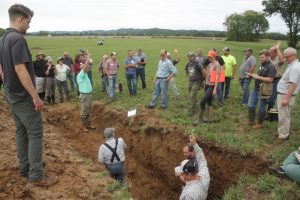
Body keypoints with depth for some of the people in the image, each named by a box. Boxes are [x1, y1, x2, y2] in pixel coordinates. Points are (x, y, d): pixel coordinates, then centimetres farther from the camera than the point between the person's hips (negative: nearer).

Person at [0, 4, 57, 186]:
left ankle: (25, 169, 27)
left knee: (21, 132, 16)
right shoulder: (18, 38, -19)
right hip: (24, 97, -10)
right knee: (35, 134, -2)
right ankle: (37, 176, 4)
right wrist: (35, 96, -22)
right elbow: (20, 69, -25)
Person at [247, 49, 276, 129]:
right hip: (255, 89, 9)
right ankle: (251, 121, 27)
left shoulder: (271, 67, -16)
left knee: (261, 108, 5)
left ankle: (259, 124, 19)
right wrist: (252, 75, 5)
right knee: (251, 105, 14)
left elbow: (270, 79, -25)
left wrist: (258, 77, -22)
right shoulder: (262, 65, 11)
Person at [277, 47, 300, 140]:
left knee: (284, 116, -1)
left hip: (285, 95, -10)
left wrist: (286, 98, -26)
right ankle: (283, 132, 29)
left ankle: (283, 135, 8)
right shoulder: (292, 65, 12)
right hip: (283, 94, 10)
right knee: (284, 116, 18)